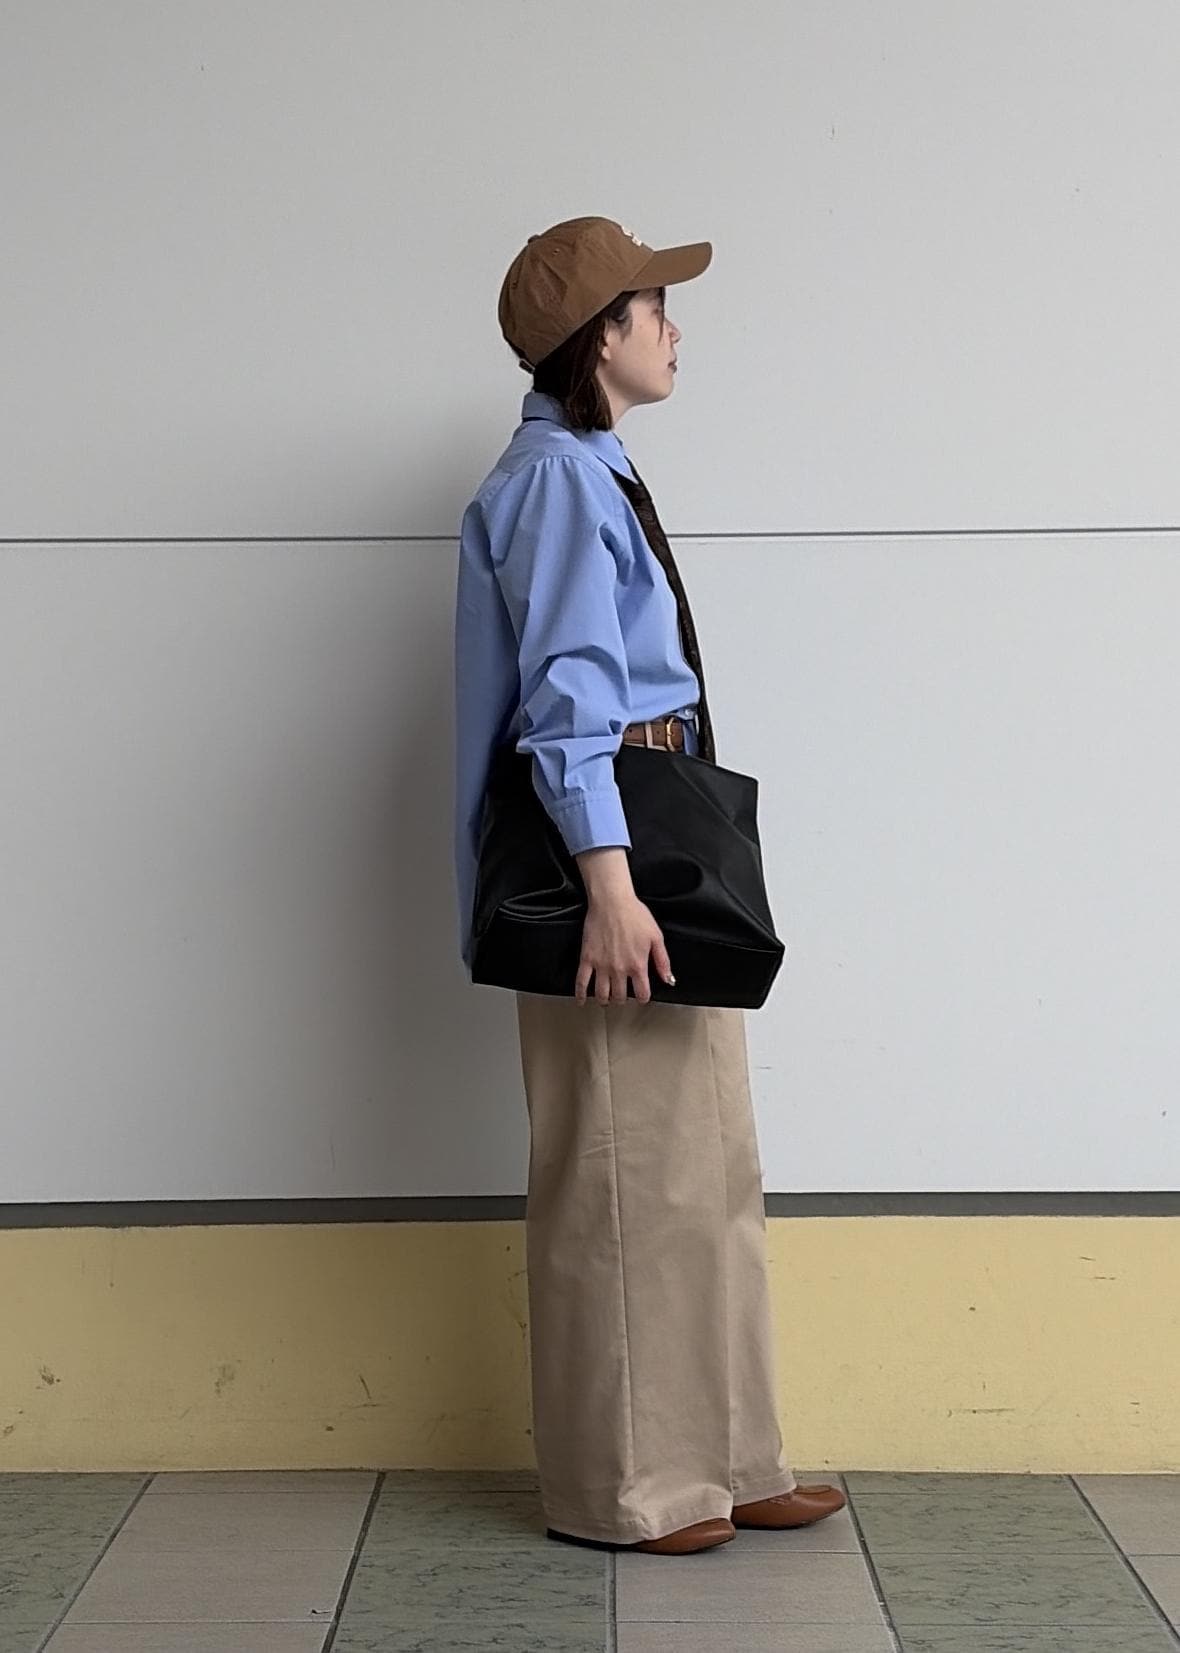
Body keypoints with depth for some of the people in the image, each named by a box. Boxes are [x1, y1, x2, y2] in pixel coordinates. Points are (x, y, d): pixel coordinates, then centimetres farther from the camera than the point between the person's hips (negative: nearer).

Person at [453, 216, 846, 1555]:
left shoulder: (588, 473, 19)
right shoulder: (557, 477, -11)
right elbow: (568, 693, -20)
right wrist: (610, 884, -26)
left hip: (654, 841, 11)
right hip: (610, 845, -11)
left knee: (703, 1168, 13)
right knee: (625, 1177, -3)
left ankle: (719, 1464, 22)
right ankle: (620, 1486, 8)